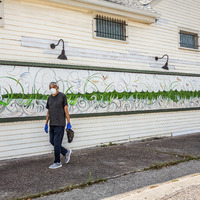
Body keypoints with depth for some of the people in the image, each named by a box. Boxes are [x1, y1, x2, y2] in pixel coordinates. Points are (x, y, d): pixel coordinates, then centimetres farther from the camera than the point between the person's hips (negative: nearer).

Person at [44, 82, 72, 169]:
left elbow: (66, 110, -6)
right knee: (52, 141, 8)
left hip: (60, 124, -6)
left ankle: (57, 162, 7)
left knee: (57, 142, -5)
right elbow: (48, 112, 16)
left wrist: (68, 123, -8)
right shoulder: (50, 98, 12)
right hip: (52, 124, 7)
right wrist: (46, 124, 13)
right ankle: (66, 152, 27)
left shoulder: (62, 96, -5)